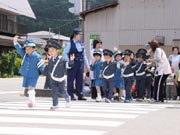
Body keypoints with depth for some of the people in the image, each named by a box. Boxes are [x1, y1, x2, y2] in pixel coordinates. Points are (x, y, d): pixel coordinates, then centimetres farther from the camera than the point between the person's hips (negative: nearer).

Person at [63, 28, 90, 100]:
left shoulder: (81, 44, 11)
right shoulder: (70, 44, -4)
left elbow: (84, 55, 17)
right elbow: (64, 53, -8)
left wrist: (87, 65, 14)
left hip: (80, 64, 5)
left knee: (80, 80, 6)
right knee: (71, 80, 0)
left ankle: (80, 95, 10)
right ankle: (71, 96, 6)